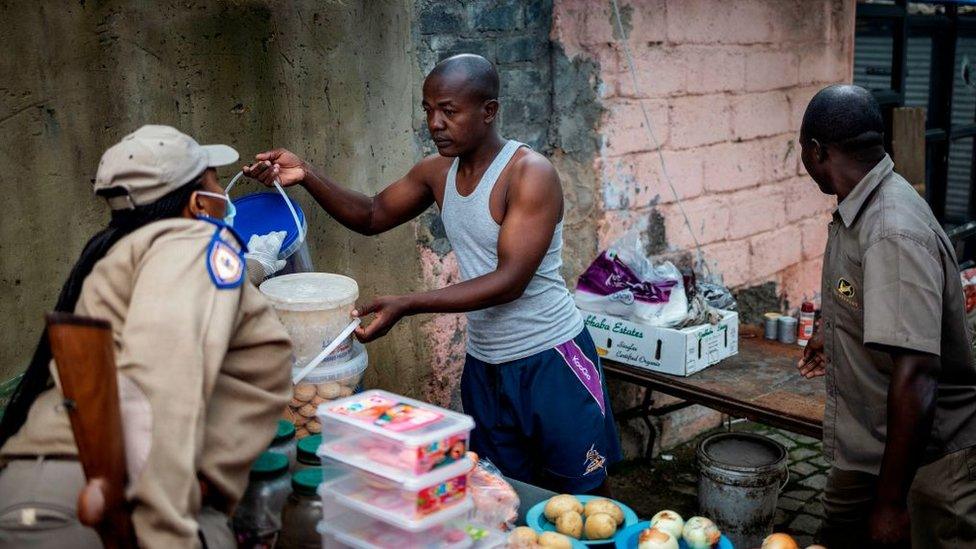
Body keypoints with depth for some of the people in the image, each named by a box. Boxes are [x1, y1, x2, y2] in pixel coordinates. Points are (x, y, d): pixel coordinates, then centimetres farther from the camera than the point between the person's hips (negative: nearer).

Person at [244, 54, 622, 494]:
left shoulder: (530, 174, -19)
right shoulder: (438, 172, 3)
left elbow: (510, 281, -26)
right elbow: (373, 216, 14)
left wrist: (407, 305, -33)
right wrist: (306, 177, -4)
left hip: (551, 360, -6)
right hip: (484, 364, 6)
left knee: (579, 494, 9)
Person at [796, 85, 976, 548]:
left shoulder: (894, 235, -29)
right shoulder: (861, 211, 2)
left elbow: (916, 376, -31)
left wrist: (891, 500, -28)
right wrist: (833, 337, 39)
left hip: (922, 458, -9)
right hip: (866, 449, 9)